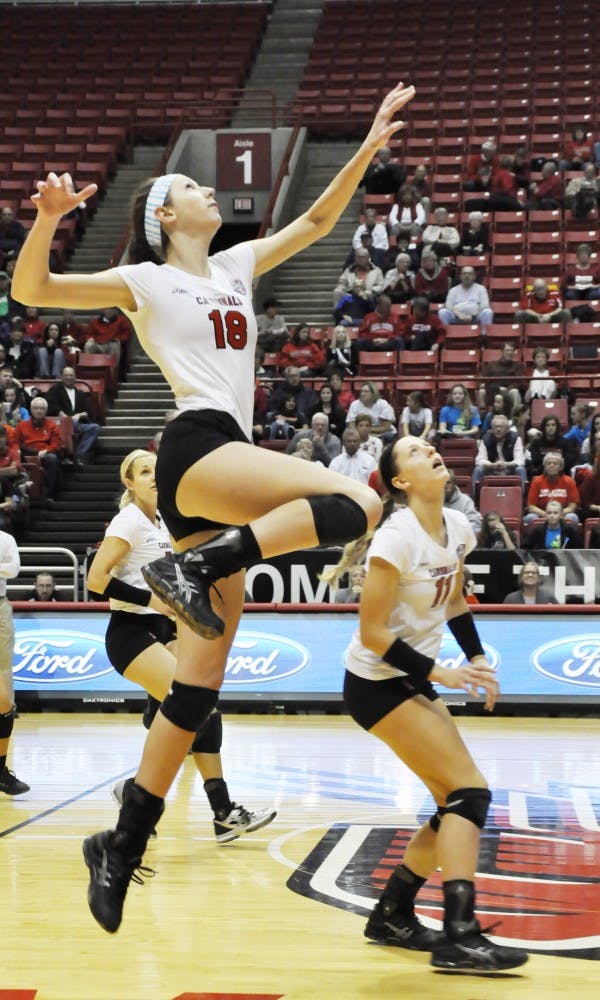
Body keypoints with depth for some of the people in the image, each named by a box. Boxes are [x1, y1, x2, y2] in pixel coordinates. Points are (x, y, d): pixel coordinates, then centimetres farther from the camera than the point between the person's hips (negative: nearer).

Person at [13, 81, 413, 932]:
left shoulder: (236, 266, 24)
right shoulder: (143, 280, 6)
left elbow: (318, 219, 28)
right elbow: (31, 290, -1)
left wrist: (370, 146, 20)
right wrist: (48, 217, -18)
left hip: (223, 464, 7)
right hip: (198, 448, -7)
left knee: (200, 678, 1)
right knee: (355, 503, -26)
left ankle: (123, 845, 4)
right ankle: (194, 566, -23)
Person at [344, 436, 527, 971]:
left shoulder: (457, 528, 2)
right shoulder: (397, 537, -21)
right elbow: (372, 634, -21)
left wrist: (478, 657, 7)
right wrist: (441, 674, -21)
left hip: (413, 681, 8)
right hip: (376, 683, -8)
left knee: (457, 803, 8)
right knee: (470, 791, -15)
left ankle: (392, 914, 20)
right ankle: (459, 936, -16)